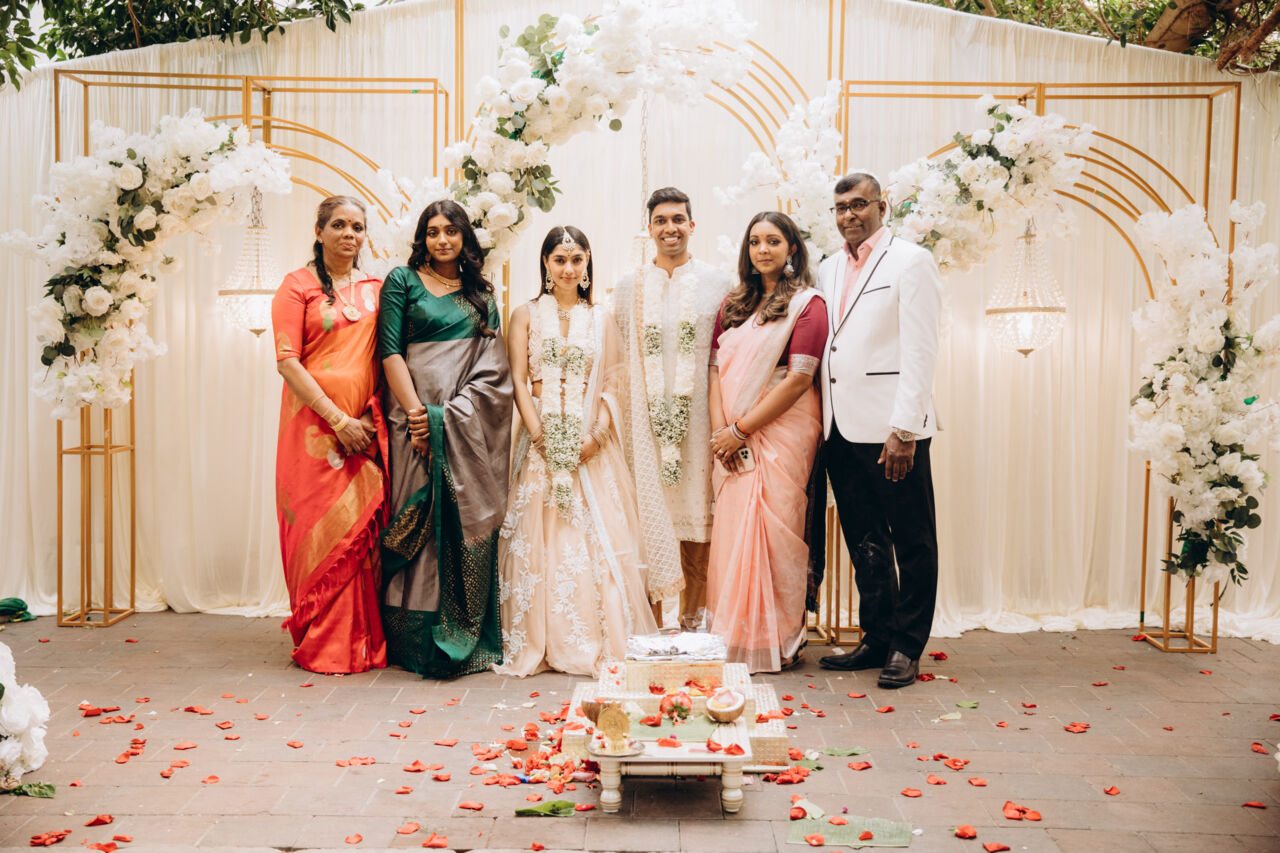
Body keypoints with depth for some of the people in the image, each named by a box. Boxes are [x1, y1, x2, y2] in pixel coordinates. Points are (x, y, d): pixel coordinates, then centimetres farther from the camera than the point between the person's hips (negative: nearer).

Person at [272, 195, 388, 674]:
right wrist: (338, 419, -12)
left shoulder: (374, 288, 15)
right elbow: (287, 362, -5)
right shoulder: (298, 286, 2)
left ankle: (365, 642, 12)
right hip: (315, 423, -4)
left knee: (366, 526, 1)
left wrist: (374, 418, 0)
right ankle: (323, 646, 7)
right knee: (323, 527, -4)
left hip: (366, 426, 4)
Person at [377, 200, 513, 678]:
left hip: (469, 425, 2)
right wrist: (415, 411, -12)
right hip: (417, 419, -2)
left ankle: (467, 641, 9)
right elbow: (390, 351, -1)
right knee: (418, 522, -3)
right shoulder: (402, 281, 8)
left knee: (467, 523, 1)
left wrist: (446, 418, -7)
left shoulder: (480, 294, 15)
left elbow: (491, 366, 6)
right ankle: (417, 641, 4)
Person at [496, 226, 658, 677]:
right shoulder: (527, 315, 8)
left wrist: (596, 436, -10)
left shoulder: (601, 319, 10)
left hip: (591, 444, 0)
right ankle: (537, 644, 5)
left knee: (596, 537, -3)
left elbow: (615, 385, 4)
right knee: (537, 536, -3)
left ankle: (598, 643, 4)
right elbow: (519, 382, 1)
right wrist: (540, 435, -12)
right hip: (542, 440, 0)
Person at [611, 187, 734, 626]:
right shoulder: (629, 286, 10)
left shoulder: (719, 283, 6)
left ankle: (692, 619, 13)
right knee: (650, 514, 1)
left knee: (698, 522, 2)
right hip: (647, 420, 1)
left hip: (700, 418, -1)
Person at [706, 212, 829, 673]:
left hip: (781, 432, -5)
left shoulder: (807, 303, -3)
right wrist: (719, 427, -4)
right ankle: (735, 640, 16)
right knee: (733, 532, 5)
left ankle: (778, 643, 8)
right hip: (733, 438, 5)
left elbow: (799, 378, -11)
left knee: (773, 530, -4)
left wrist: (742, 429, -12)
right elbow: (717, 366, 11)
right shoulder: (735, 302, 16)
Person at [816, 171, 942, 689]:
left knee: (911, 543, 4)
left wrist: (903, 429, -17)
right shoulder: (829, 270, 17)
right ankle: (876, 639, 23)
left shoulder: (910, 262, -2)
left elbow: (919, 352, -10)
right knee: (865, 543, 12)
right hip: (842, 428, 6)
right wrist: (822, 424, 8)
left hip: (890, 429, -6)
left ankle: (906, 648, 14)